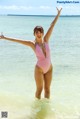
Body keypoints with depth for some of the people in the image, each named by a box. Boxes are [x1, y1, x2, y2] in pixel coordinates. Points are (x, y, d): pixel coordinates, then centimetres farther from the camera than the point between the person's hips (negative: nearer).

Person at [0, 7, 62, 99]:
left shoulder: (46, 40, -4)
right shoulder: (33, 44, -11)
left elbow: (52, 26, -5)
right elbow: (18, 41, -11)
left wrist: (58, 14, -2)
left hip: (49, 68, 3)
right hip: (39, 69, -3)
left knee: (47, 89, 15)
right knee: (39, 89, 9)